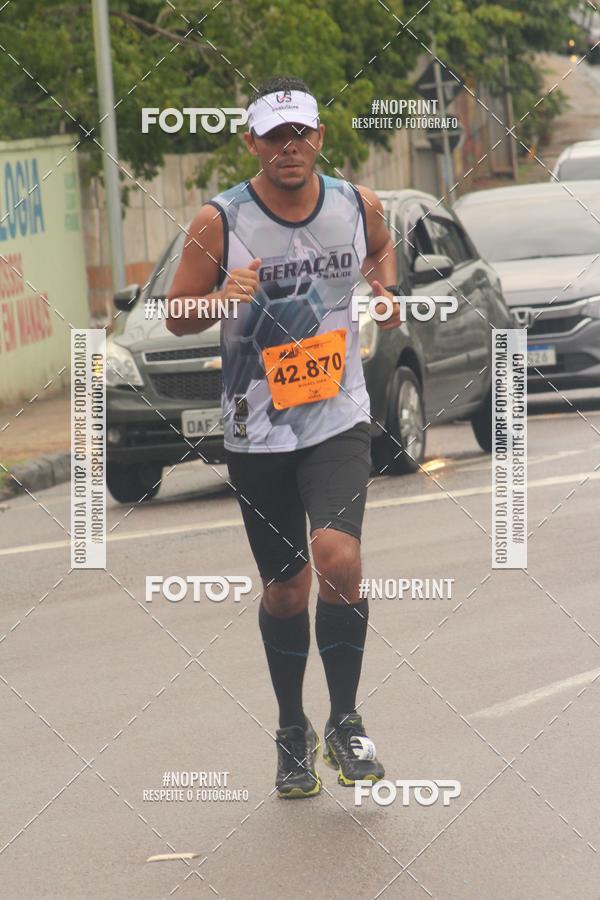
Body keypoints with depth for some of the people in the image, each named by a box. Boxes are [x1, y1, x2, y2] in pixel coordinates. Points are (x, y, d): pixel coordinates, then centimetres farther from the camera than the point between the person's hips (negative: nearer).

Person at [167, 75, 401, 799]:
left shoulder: (359, 207, -1)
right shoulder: (220, 221, -9)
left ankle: (344, 724, -3)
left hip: (338, 419, 0)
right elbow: (176, 315, -2)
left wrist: (385, 289, 3)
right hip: (256, 432, 0)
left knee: (337, 559, -21)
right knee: (286, 586, 7)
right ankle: (292, 733, 29)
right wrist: (222, 298, -22)